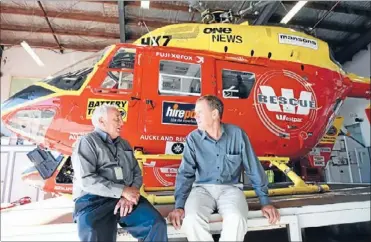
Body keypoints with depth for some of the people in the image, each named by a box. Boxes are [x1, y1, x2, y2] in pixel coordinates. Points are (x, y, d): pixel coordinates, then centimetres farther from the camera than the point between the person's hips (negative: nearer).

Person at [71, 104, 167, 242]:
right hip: (94, 200, -4)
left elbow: (137, 174, 14)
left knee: (157, 224, -16)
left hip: (127, 196, 5)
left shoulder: (124, 144, 20)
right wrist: (123, 190, -14)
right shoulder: (87, 142, 1)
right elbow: (86, 180, -12)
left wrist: (130, 195, -7)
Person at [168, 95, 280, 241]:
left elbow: (254, 169, 1)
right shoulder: (193, 138, -3)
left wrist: (265, 201, 2)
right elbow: (185, 173, -5)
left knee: (236, 219, -31)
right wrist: (179, 205, -16)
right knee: (191, 220, -28)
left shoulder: (237, 134, -5)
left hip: (230, 189, 0)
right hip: (202, 189, 1)